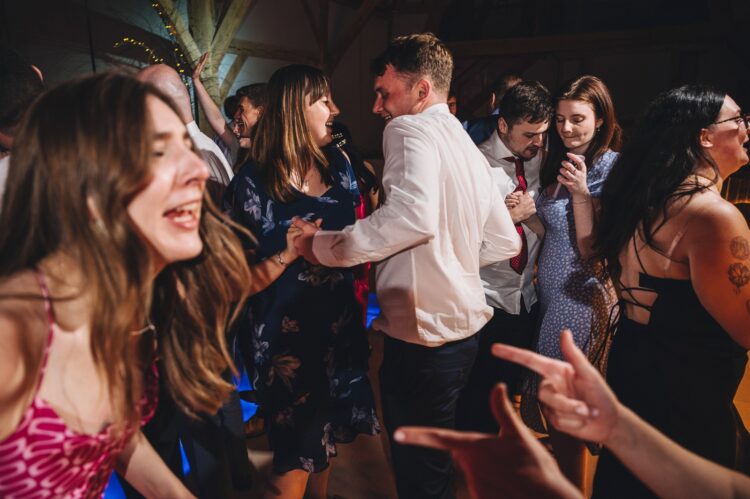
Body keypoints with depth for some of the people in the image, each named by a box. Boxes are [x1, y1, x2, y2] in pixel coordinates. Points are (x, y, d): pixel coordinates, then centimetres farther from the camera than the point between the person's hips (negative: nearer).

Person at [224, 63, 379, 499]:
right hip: (286, 331, -5)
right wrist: (288, 256, -27)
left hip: (340, 322, 6)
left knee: (326, 430, 24)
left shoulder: (337, 165, 1)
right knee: (297, 448, 10)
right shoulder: (254, 182, -15)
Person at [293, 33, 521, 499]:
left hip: (423, 332, -9)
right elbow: (505, 243, 15)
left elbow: (413, 215, -32)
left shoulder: (410, 130, -13)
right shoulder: (469, 147, 14)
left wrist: (325, 246, -21)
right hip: (462, 325, 9)